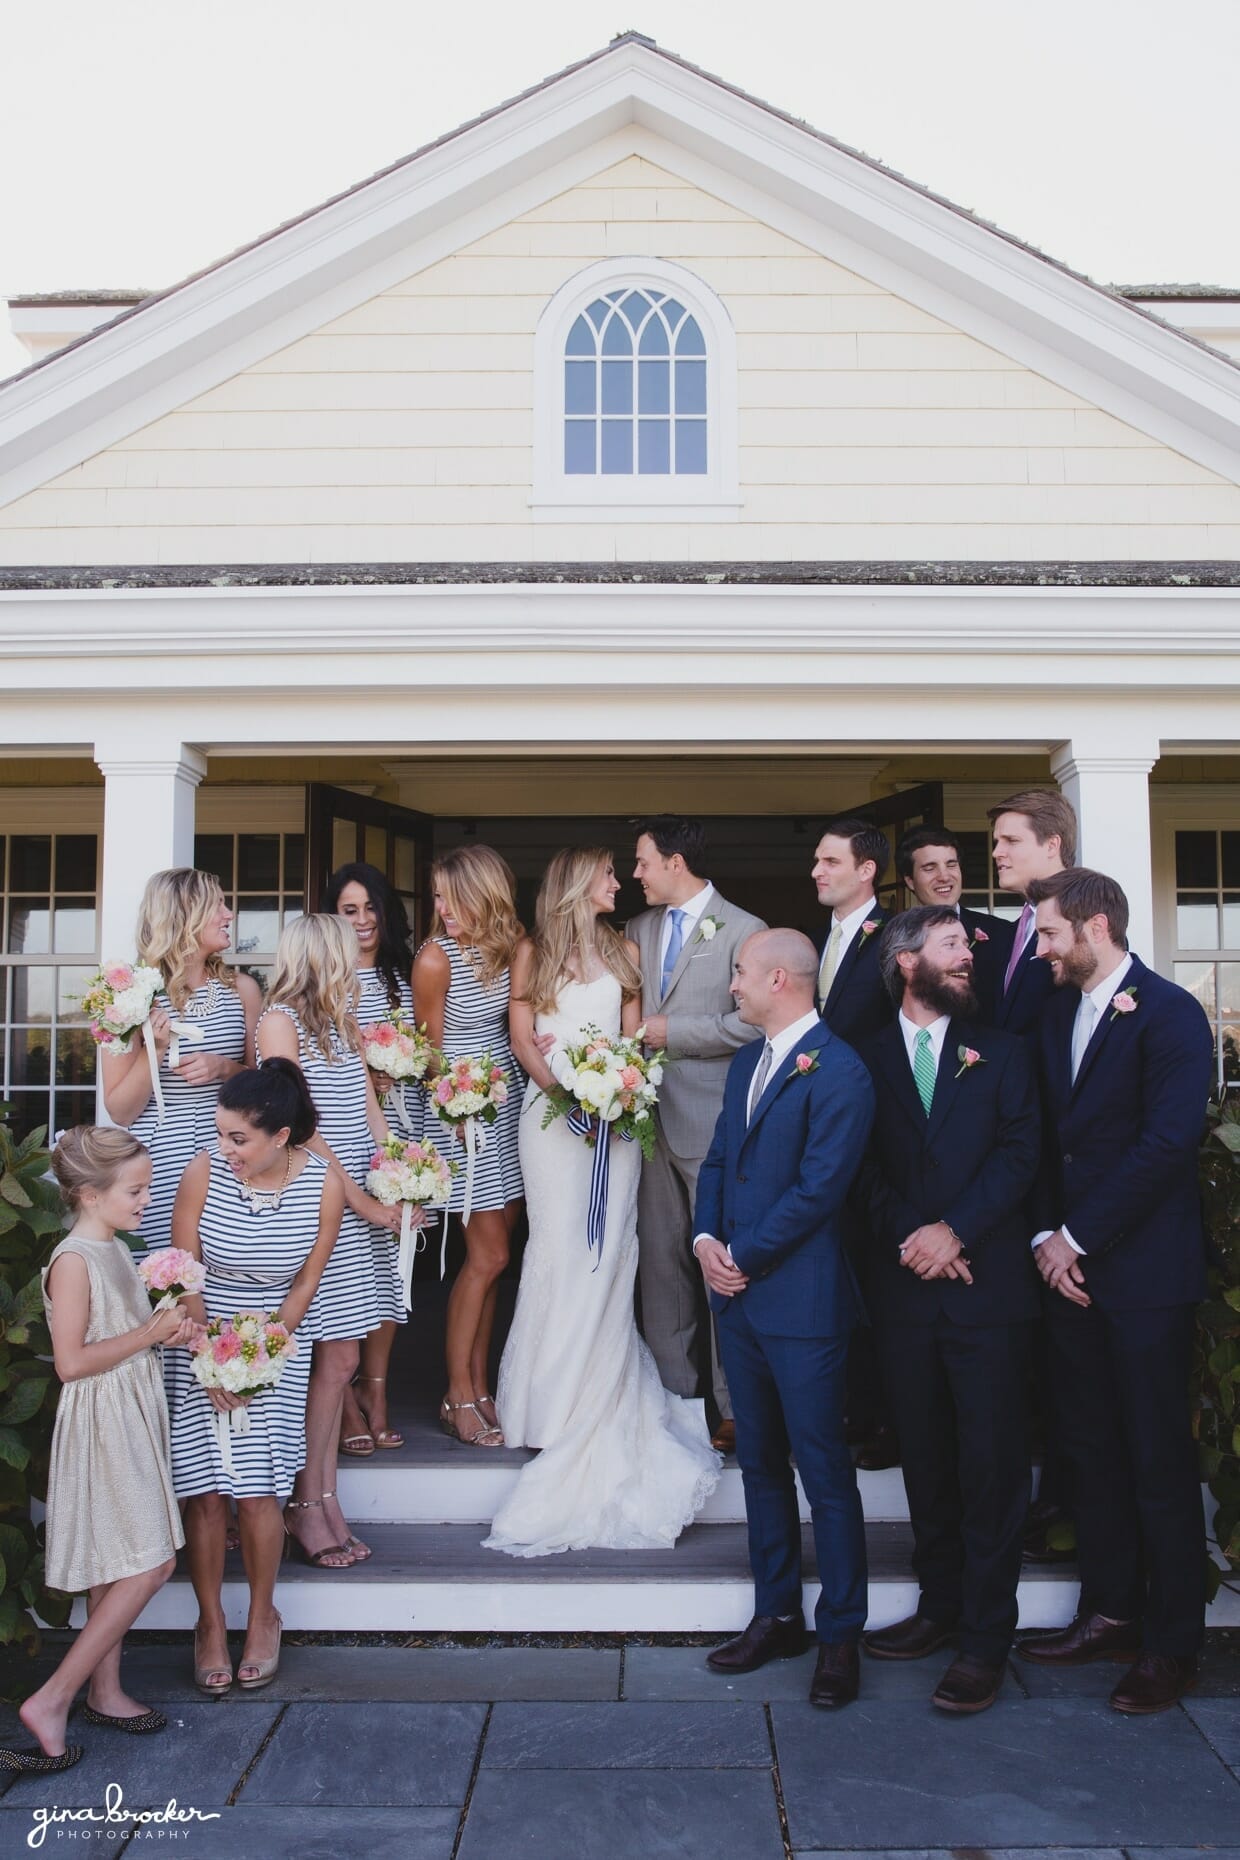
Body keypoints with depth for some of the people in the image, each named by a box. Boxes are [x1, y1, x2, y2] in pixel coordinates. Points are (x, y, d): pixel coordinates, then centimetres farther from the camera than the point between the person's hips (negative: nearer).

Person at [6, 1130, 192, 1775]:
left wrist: (166, 1333, 6)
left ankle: (104, 1691, 27)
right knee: (150, 1564, -10)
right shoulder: (74, 1260, -18)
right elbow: (71, 1361, -23)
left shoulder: (115, 1250, 11)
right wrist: (148, 1334, -19)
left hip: (131, 1419, 9)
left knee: (117, 1569, 16)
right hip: (101, 1424, -9)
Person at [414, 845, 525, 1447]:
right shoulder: (435, 957, -13)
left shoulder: (511, 945, 3)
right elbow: (431, 1048, -5)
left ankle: (479, 1388, 18)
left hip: (509, 1102, 6)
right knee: (489, 1257, -4)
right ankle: (457, 1398, 8)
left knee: (490, 1256, 9)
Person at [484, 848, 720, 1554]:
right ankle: (552, 1395, 4)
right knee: (558, 1247, -6)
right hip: (552, 1107, -2)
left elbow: (633, 1034, 11)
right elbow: (523, 1036, 3)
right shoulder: (534, 951, 7)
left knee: (608, 1249, -3)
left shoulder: (624, 950, 14)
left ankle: (598, 1388, 7)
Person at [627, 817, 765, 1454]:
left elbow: (752, 1023, -13)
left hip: (711, 1120, -6)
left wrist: (672, 1032, -12)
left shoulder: (742, 930, -6)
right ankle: (673, 1389, 21)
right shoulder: (639, 929, 15)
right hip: (651, 1115, 6)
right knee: (659, 1258, 10)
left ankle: (732, 1405, 9)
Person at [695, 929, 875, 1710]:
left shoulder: (839, 1072, -15)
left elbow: (818, 1188, -19)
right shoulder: (747, 1061, 13)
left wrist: (742, 1256, -13)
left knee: (825, 1470, 3)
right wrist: (706, 1239, -2)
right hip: (738, 1295, 8)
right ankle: (777, 1616, 29)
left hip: (803, 1300, -8)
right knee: (761, 1463, 16)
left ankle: (841, 1635, 16)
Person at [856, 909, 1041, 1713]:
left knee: (991, 1464, 1)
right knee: (925, 1458, 11)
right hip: (904, 1286, 1)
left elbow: (1019, 1152, -3)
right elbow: (865, 1170, 2)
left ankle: (986, 1638, 10)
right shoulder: (868, 1059, 6)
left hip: (988, 1285, -1)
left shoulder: (1002, 1052, 6)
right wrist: (911, 1238, -11)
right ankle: (940, 1604, 26)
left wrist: (954, 1229, -13)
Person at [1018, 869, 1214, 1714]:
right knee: (1092, 1451, 14)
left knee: (1160, 1460, 3)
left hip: (1144, 1272, -7)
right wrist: (1047, 1237, 0)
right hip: (1070, 1264, 7)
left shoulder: (1169, 1013, -11)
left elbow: (1167, 1142, -18)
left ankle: (1173, 1643, 16)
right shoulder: (1057, 1015, 12)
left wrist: (1078, 1236, -14)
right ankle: (1109, 1611, 27)